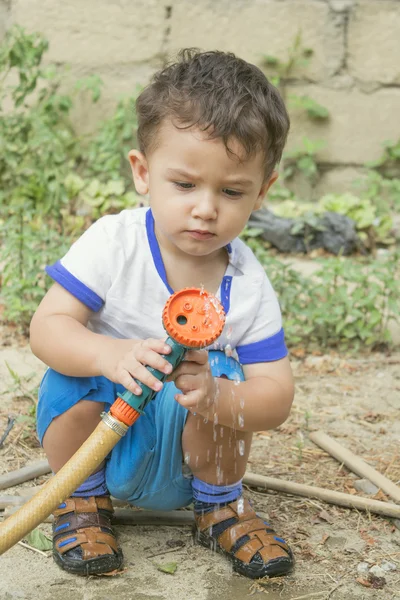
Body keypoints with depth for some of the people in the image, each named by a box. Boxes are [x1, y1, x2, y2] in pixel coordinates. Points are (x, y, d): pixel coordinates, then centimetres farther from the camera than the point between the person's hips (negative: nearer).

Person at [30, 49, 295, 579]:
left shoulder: (248, 286, -14)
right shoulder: (113, 243, -18)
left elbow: (276, 396, -16)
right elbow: (47, 327, -21)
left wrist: (214, 397, -39)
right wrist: (111, 355, -43)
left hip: (177, 459, 1)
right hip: (98, 425, -1)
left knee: (222, 377, -26)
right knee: (78, 378, -30)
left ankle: (220, 504, 2)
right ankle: (83, 498, 0)